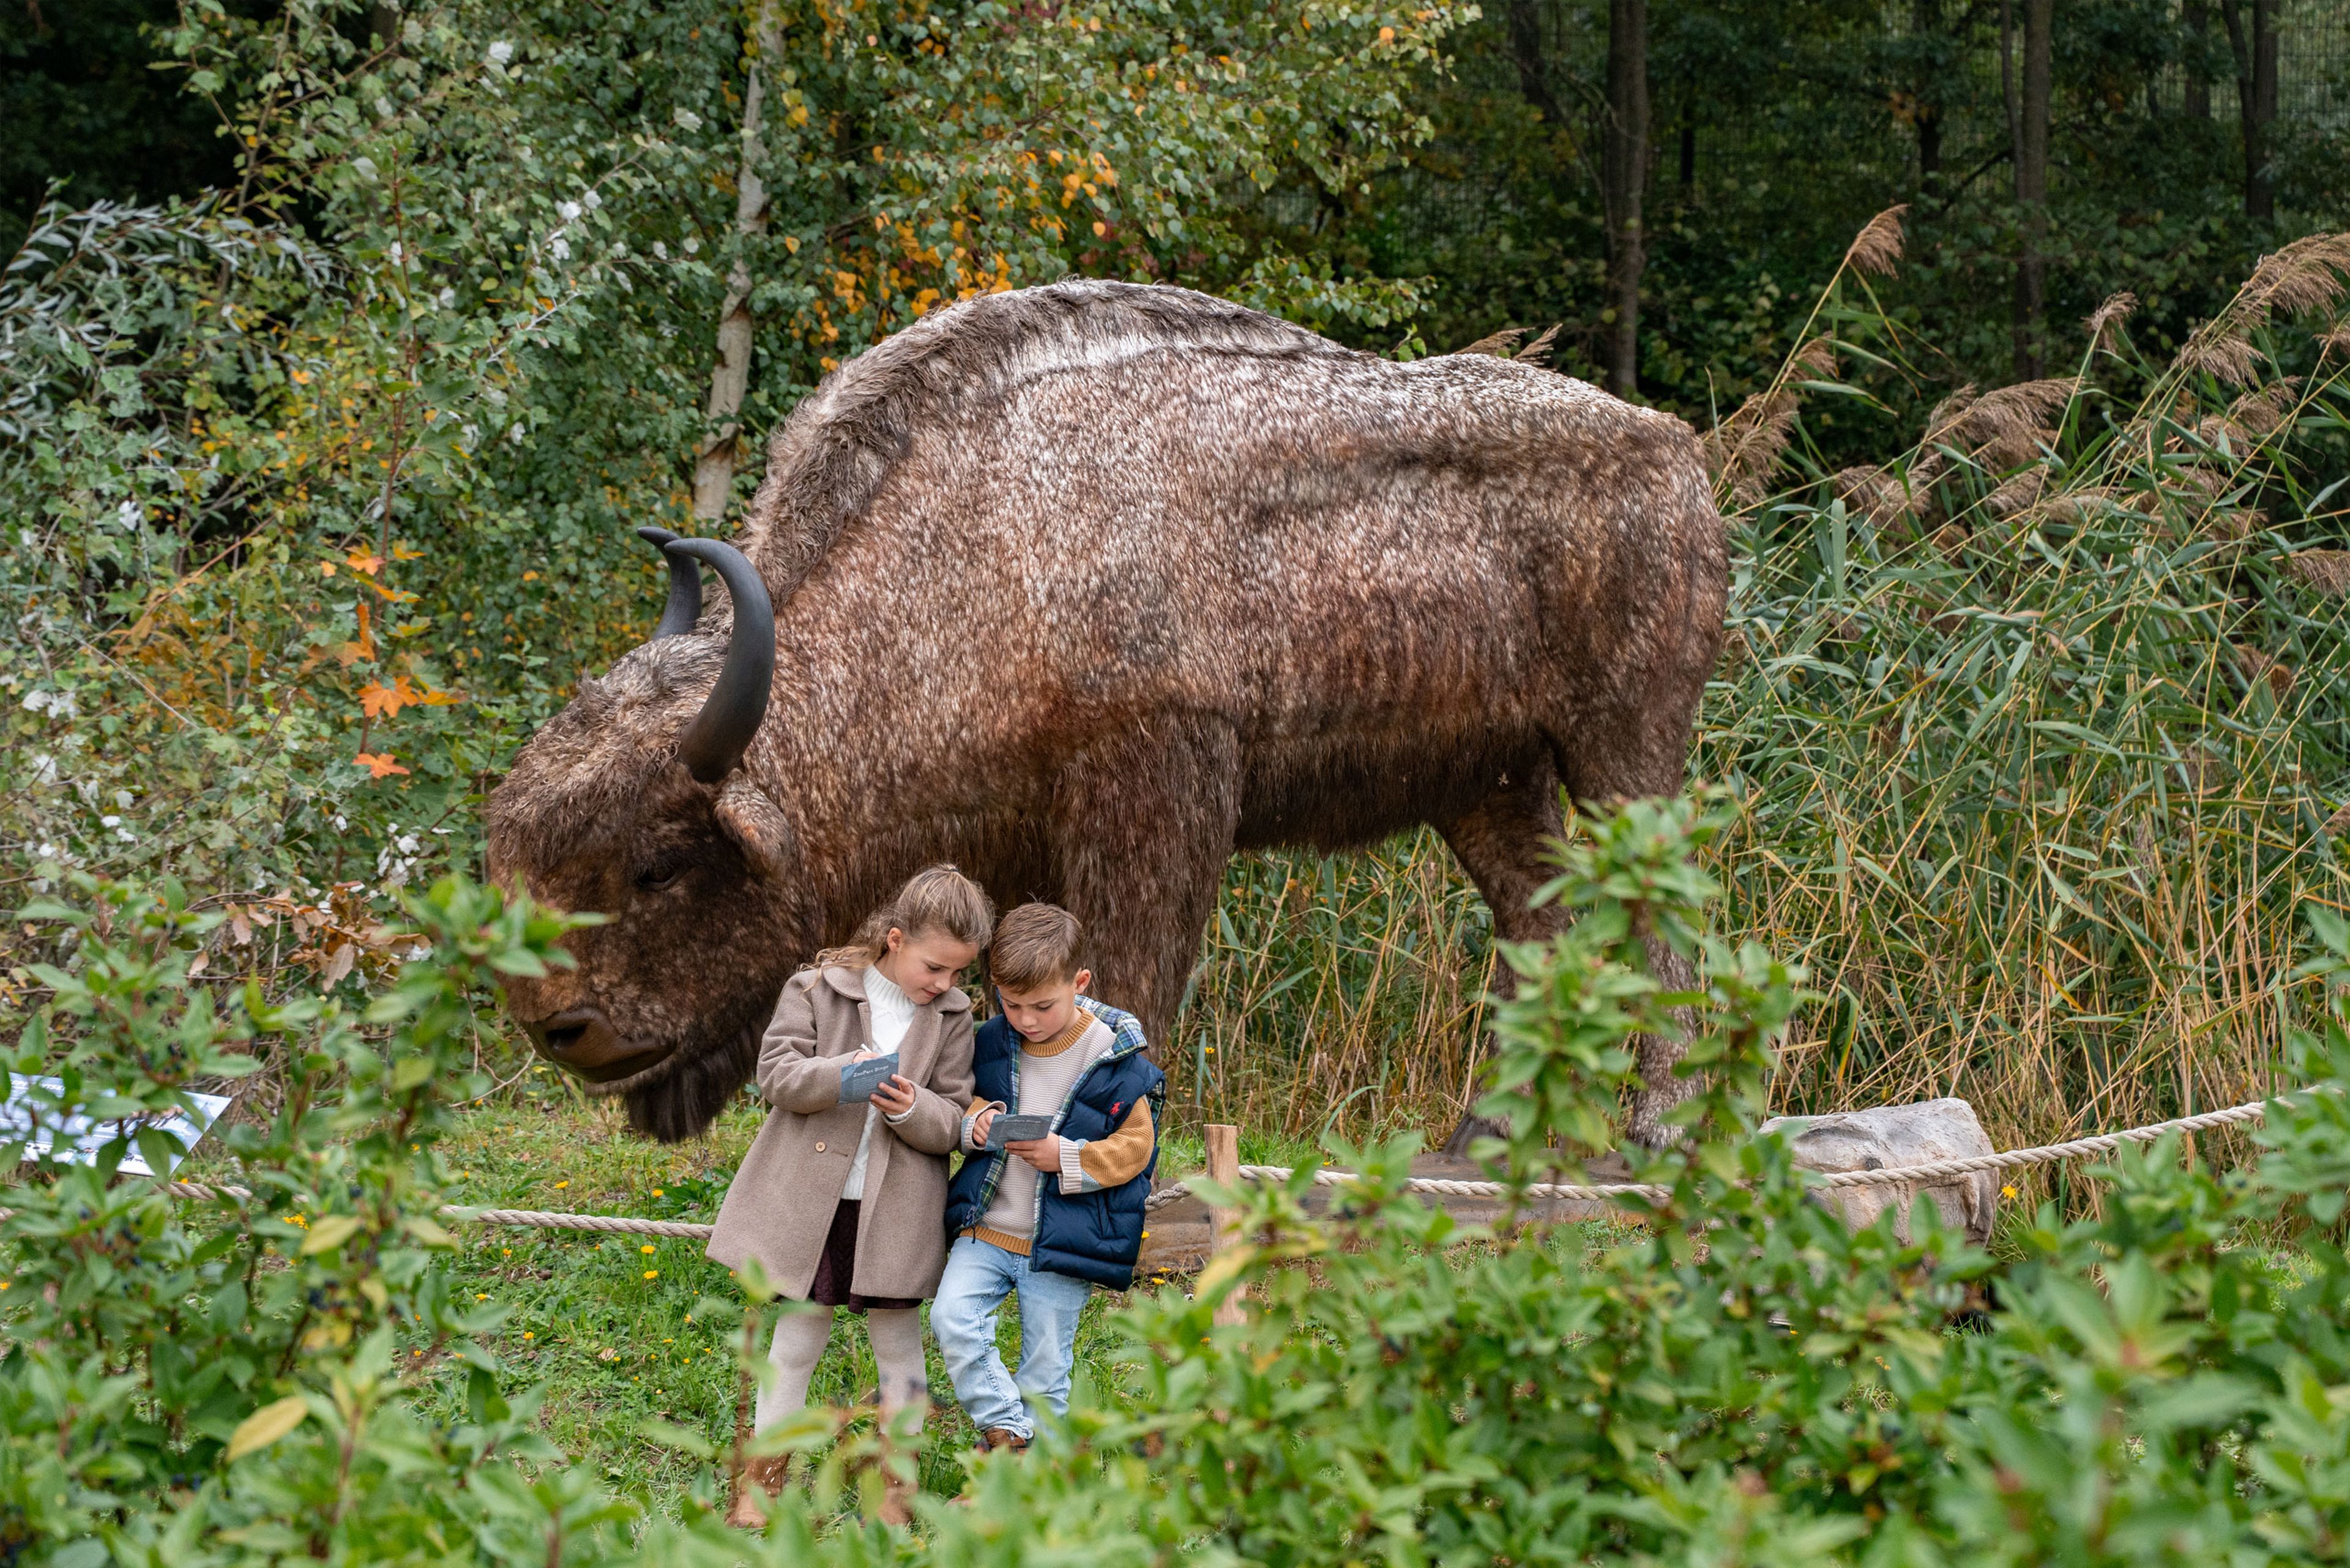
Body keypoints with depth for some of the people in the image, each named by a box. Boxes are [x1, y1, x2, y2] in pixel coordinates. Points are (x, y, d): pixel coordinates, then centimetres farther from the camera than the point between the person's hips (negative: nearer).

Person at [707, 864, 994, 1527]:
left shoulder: (953, 1017, 2)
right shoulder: (817, 988, -4)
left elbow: (954, 1120, 2)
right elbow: (776, 1073, -8)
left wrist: (914, 1109, -20)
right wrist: (844, 1073, -25)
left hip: (896, 1207, 1)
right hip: (811, 1197, -1)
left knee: (897, 1341, 9)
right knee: (797, 1335, 7)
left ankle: (897, 1477, 21)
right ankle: (763, 1476, 19)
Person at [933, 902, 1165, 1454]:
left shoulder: (1114, 1059, -10)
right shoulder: (991, 1044, 2)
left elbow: (1134, 1147, -5)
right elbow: (964, 1107, 17)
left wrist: (1066, 1157, -21)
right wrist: (974, 1125, -8)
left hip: (1061, 1245, -3)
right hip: (986, 1227, 3)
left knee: (1044, 1373, 4)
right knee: (951, 1317, -18)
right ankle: (1006, 1430, -5)